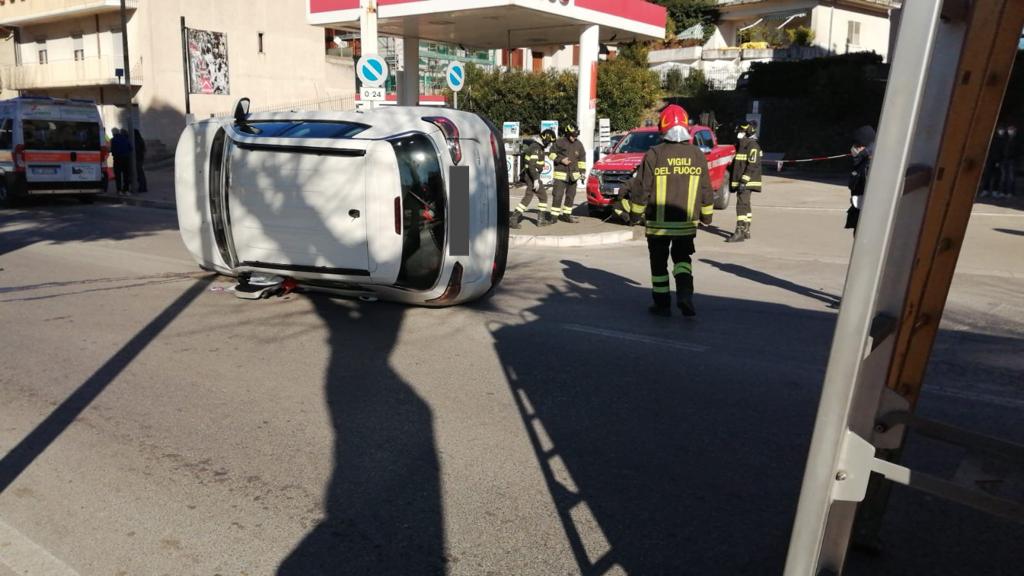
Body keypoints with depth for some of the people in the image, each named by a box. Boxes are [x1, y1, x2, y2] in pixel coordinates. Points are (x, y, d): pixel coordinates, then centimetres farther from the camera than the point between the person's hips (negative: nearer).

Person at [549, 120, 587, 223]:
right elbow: (551, 153, 0)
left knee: (571, 195, 10)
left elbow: (582, 159, 14)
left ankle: (566, 214, 21)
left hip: (573, 175, 5)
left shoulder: (578, 144, 7)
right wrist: (561, 160, -13)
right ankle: (554, 215, -4)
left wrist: (582, 172, 9)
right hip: (561, 174, -5)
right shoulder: (560, 142, -7)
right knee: (558, 195, -10)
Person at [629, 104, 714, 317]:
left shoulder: (654, 154, -9)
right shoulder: (697, 154, 1)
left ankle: (662, 304, 16)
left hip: (657, 223, -2)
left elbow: (642, 189, -7)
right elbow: (706, 191, 6)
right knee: (682, 258, 19)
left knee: (659, 263, 11)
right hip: (687, 222, 3)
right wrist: (707, 215, 19)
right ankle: (685, 292, -2)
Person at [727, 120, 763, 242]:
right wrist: (734, 182, 22)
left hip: (747, 182, -10)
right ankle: (746, 231, 24)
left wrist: (744, 181, -26)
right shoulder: (741, 144, 18)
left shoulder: (752, 145, -12)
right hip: (740, 182, 10)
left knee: (742, 205, -15)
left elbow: (752, 165, -20)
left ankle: (740, 233, -18)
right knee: (745, 205, 15)